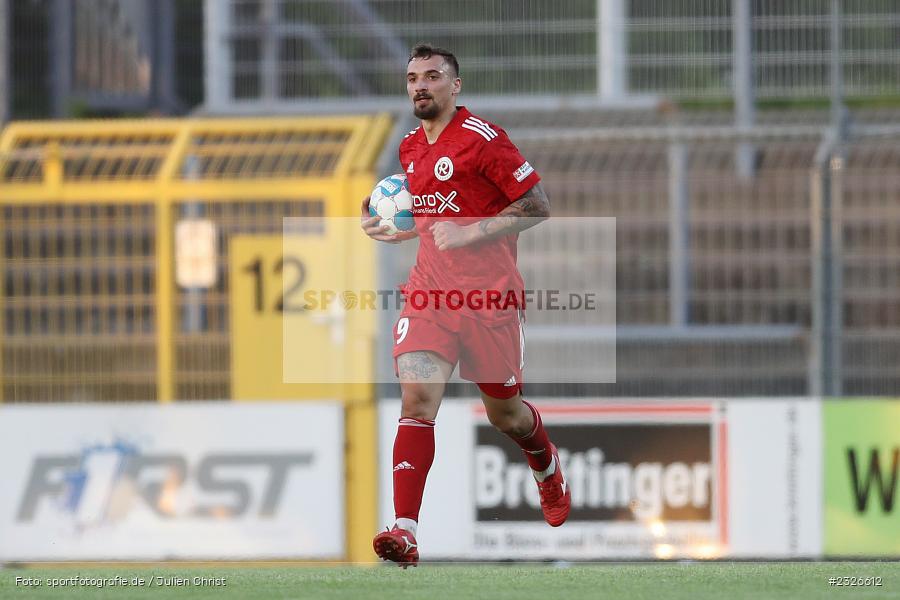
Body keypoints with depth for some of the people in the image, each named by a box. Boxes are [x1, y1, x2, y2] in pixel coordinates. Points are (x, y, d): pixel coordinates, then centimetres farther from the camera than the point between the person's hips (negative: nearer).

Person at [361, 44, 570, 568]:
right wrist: (393, 227, 9)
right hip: (430, 290, 5)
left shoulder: (482, 138, -11)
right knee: (417, 399, -16)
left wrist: (471, 232, -20)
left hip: (490, 294, -4)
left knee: (504, 411, 13)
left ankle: (549, 468, 49)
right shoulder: (410, 149, 12)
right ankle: (405, 531, -25)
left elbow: (539, 205, -12)